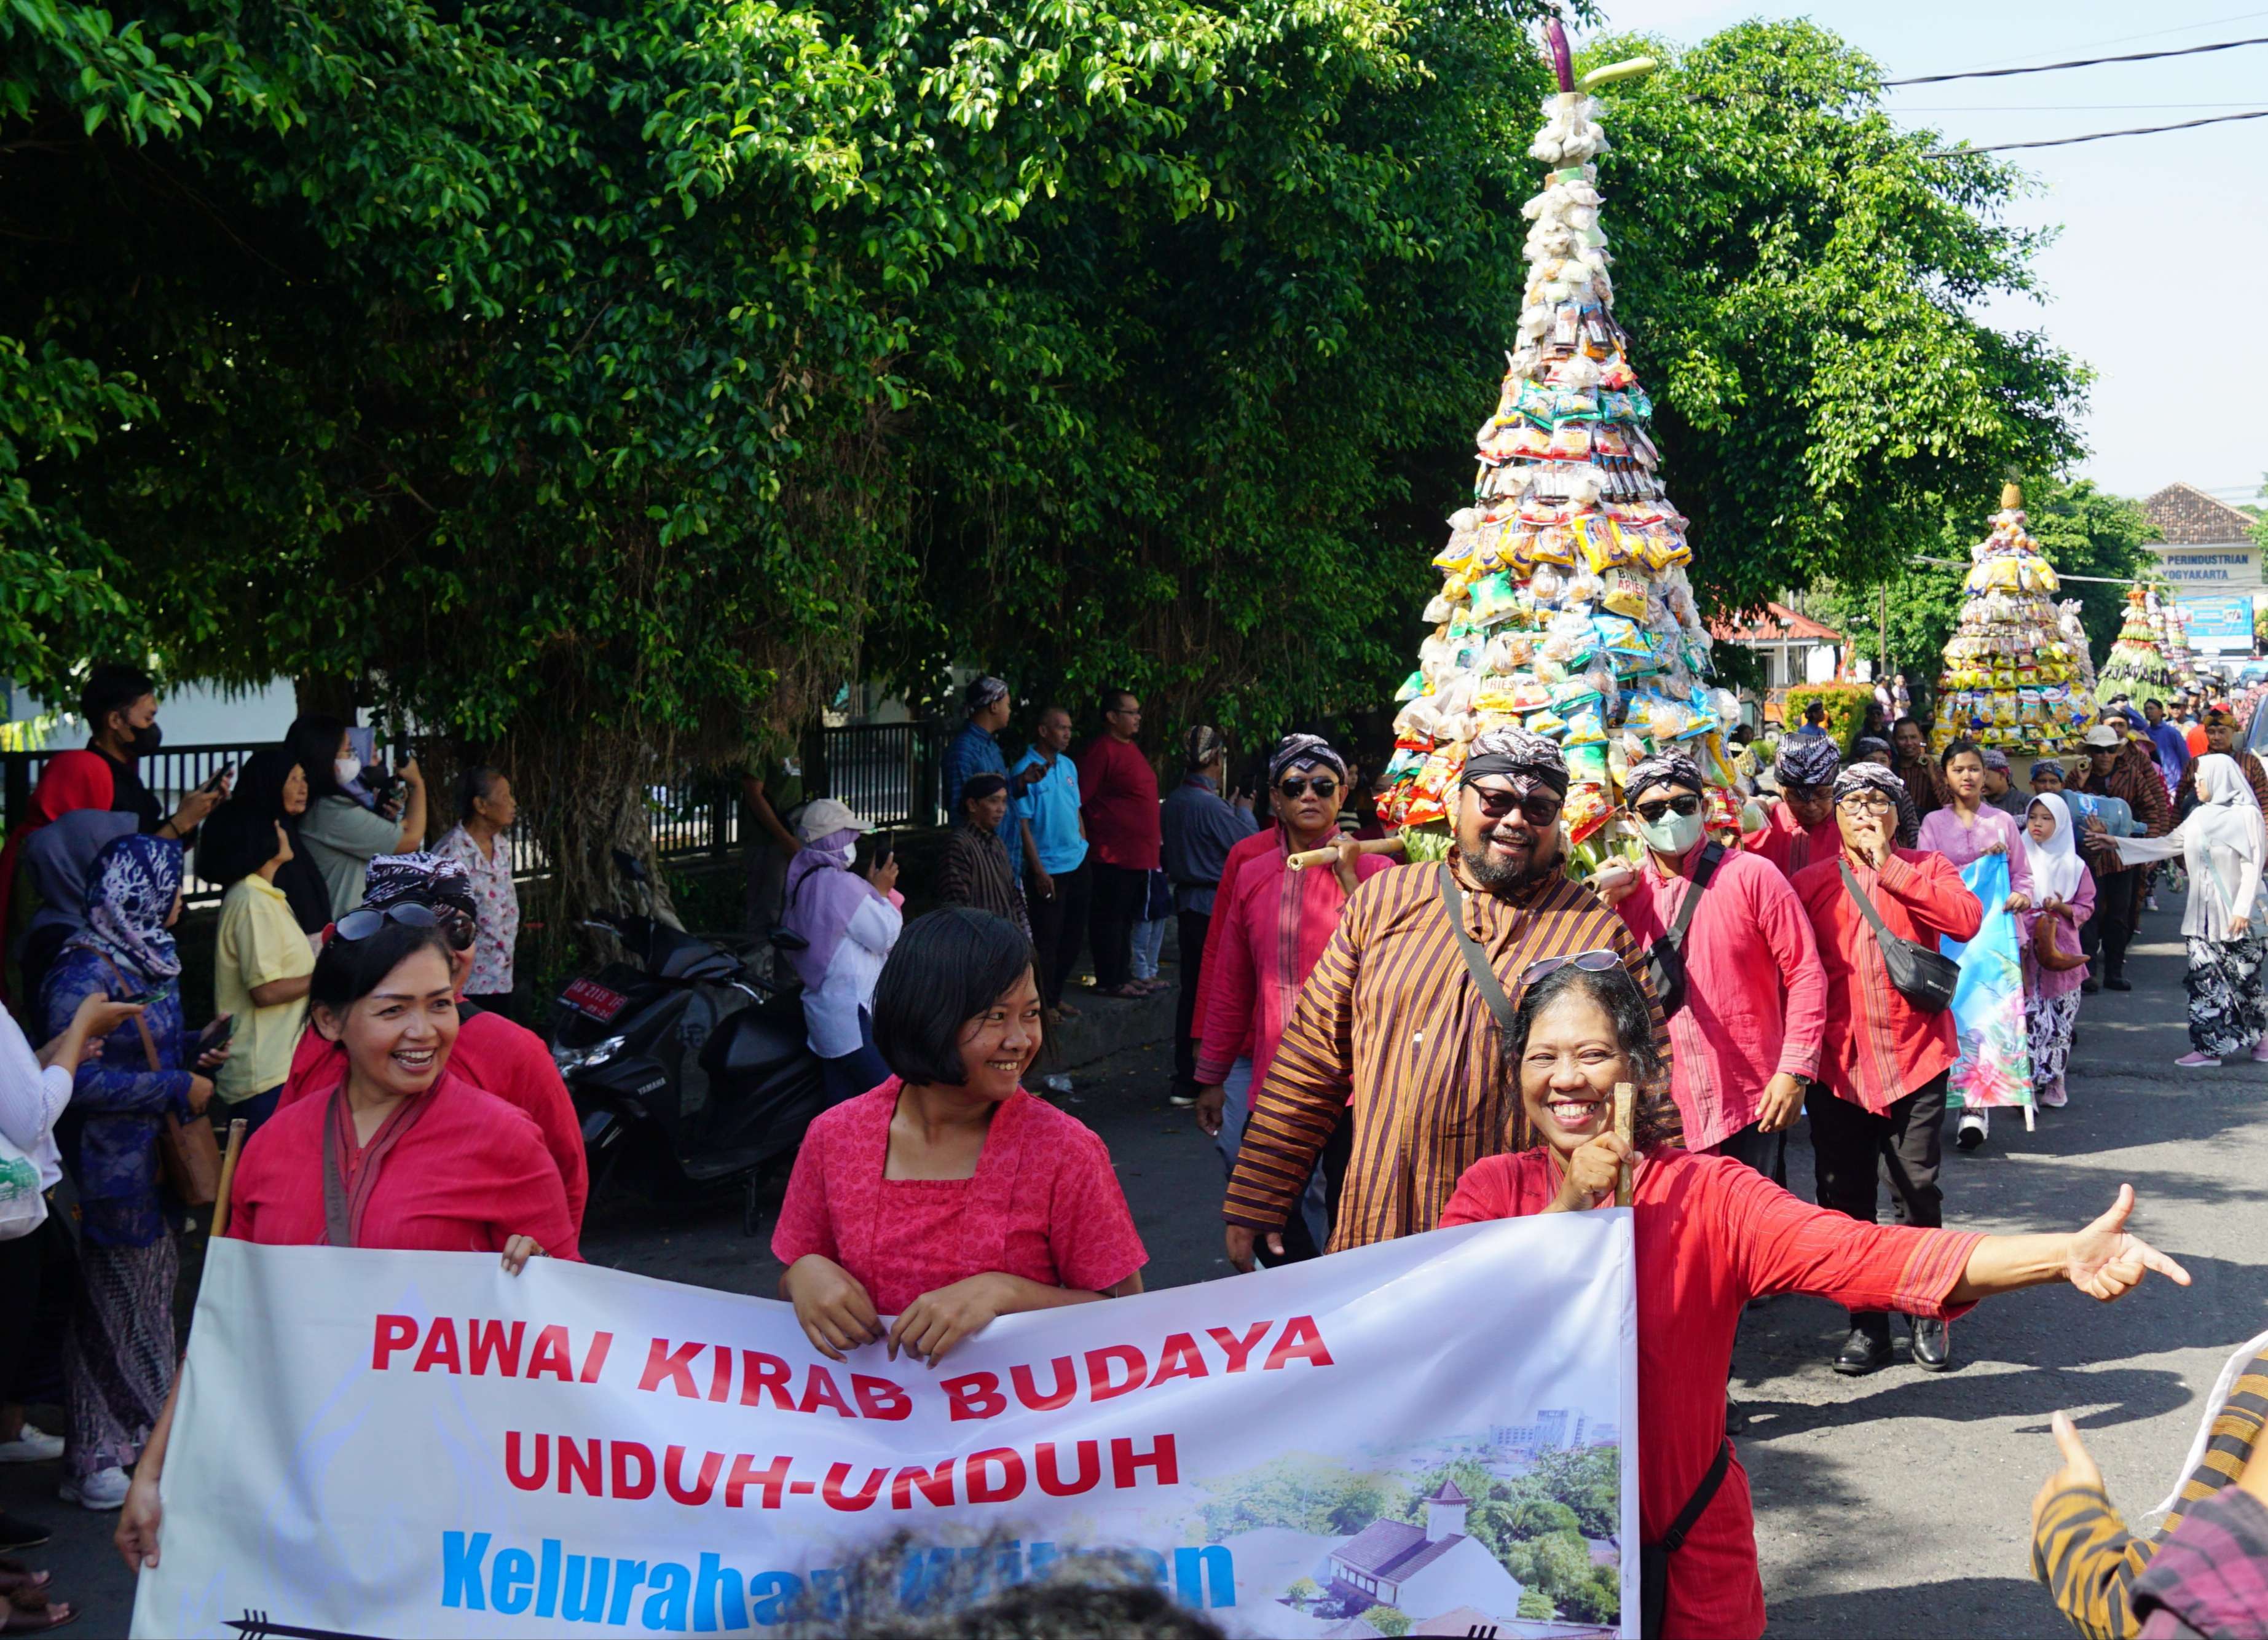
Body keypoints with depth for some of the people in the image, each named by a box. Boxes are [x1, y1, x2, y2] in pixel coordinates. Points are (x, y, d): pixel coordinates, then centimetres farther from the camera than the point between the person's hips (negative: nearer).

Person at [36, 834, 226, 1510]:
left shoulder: (147, 955, 10)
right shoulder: (85, 971, -19)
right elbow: (80, 1079, -23)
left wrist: (194, 1050, 5)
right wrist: (177, 1088, -19)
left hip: (155, 1157, 9)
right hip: (113, 1167, -8)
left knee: (154, 1293, 15)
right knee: (112, 1306, 0)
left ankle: (142, 1431, 28)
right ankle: (95, 1459, 11)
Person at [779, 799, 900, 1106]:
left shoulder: (804, 881, 14)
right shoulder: (841, 884, -17)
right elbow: (886, 936, -11)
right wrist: (881, 892, 2)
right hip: (854, 1017, -10)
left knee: (842, 1103, 10)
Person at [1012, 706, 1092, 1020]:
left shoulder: (1068, 766, 10)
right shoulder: (1026, 770, -13)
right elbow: (1023, 824, -14)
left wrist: (1085, 851, 14)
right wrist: (1039, 871, -16)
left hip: (1078, 865, 7)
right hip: (1049, 869, -7)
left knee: (1073, 935, 14)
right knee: (1047, 940, 0)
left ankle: (1056, 996, 26)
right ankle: (1043, 1003, 11)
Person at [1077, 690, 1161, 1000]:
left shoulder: (1130, 748, 16)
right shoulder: (1102, 750, -13)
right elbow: (1079, 800, -17)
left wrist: (1157, 841, 21)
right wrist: (1092, 836, -15)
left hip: (1139, 854, 10)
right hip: (1114, 855, -10)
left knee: (1126, 919, 14)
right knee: (1110, 918, -3)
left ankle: (1122, 977, 22)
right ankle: (1109, 982, 2)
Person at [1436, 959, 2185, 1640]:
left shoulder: (1707, 1194, -10)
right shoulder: (1491, 1188, -4)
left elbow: (1861, 1254, -24)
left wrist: (2064, 1255, -38)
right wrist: (1566, 1208, -25)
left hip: (1685, 1563, -1)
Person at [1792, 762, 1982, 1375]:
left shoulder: (1927, 868, 5)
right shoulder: (1810, 884, 6)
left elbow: (1968, 921, -15)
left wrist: (1889, 867, -13)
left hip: (1914, 1059, -1)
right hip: (1837, 1065, 1)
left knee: (1918, 1194, 1)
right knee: (1844, 1201, 6)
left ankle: (1928, 1315, 18)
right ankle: (1867, 1323, 19)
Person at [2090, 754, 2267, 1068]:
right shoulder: (2200, 817, 12)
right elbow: (2167, 845, 17)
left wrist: (2243, 909, -16)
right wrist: (2116, 843, 15)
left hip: (2237, 915, -6)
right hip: (2204, 914, 6)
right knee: (2204, 978, 2)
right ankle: (2210, 1045, 6)